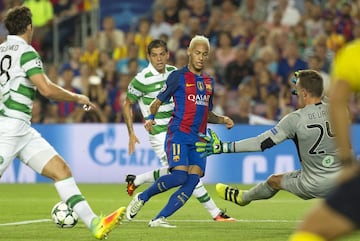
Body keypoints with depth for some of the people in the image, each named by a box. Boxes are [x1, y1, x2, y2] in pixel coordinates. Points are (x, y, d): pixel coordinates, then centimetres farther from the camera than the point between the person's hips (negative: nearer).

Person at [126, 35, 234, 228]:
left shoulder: (209, 81, 19)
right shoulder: (178, 76, 1)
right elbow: (158, 102, 2)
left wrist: (223, 120, 12)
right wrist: (151, 118, -17)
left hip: (199, 139, 6)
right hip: (178, 134, -6)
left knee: (192, 182, -11)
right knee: (179, 176, -22)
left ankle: (159, 218, -9)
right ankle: (141, 198, -1)